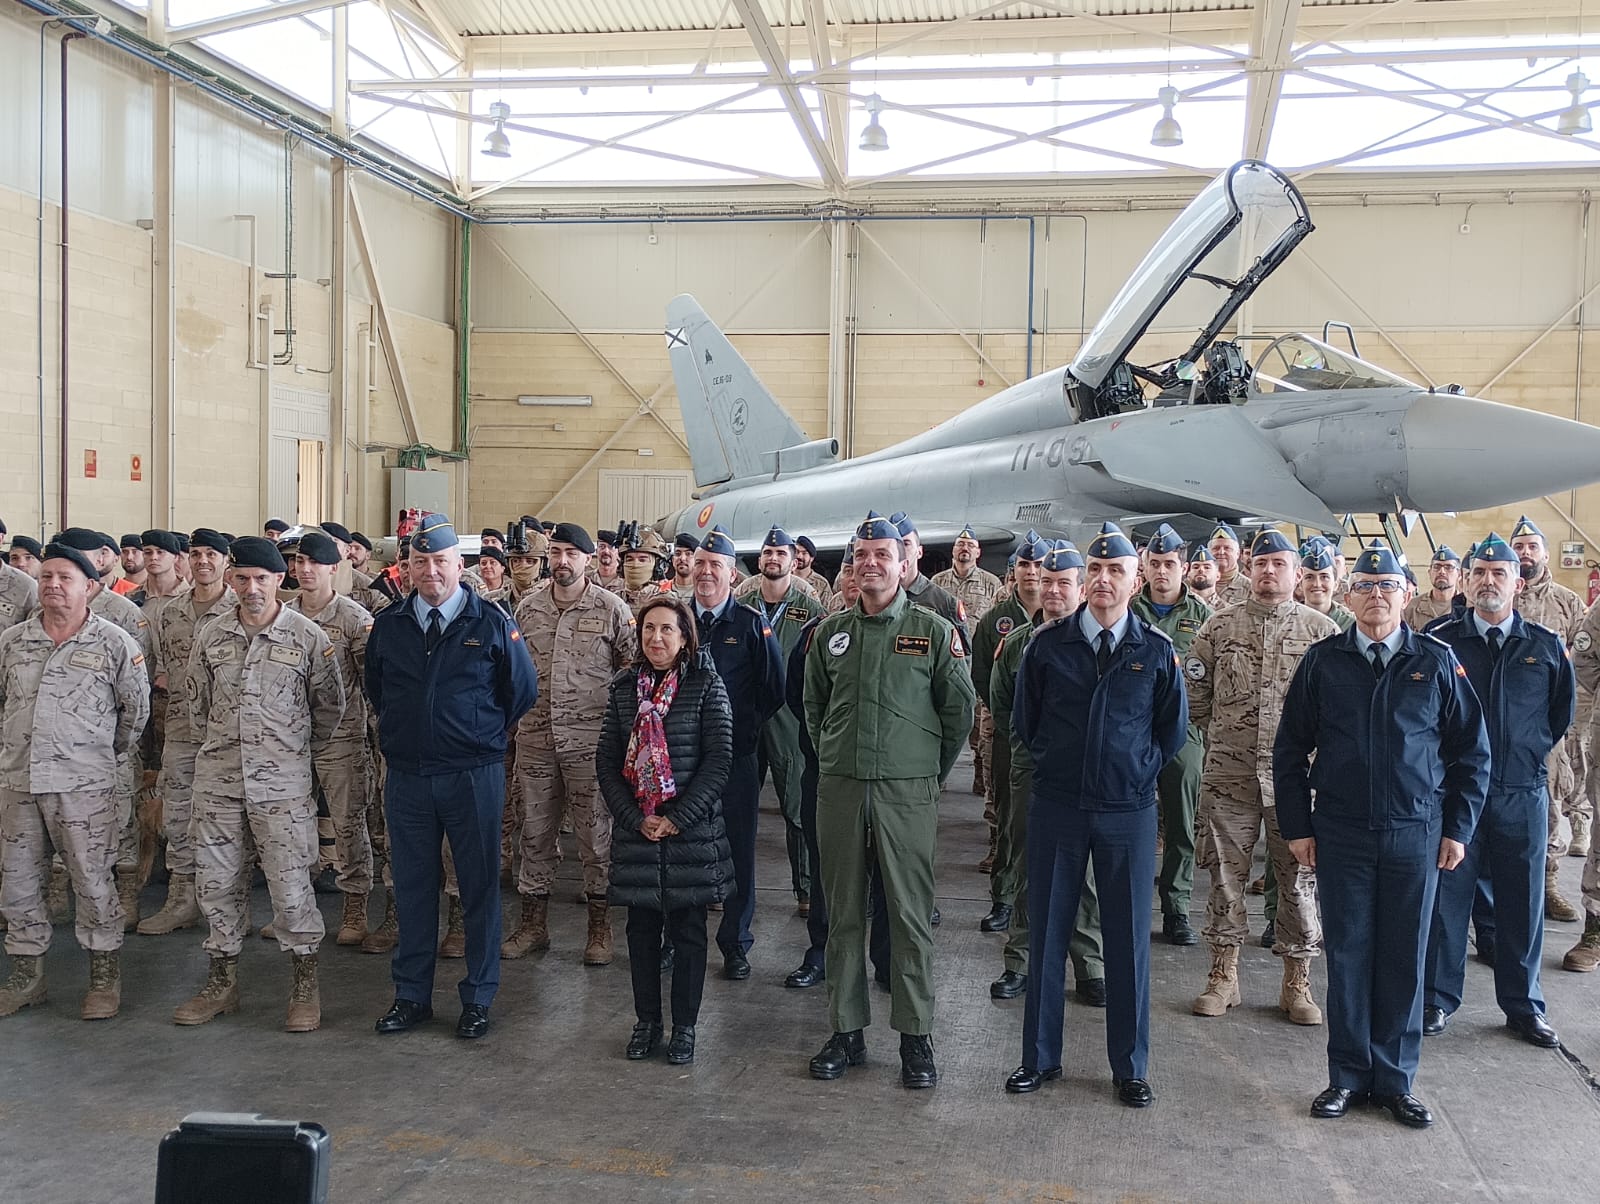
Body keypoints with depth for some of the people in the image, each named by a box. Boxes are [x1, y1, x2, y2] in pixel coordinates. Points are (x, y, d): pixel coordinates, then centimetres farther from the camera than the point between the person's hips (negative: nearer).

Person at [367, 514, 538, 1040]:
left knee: (480, 887, 4)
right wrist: (398, 736, 14)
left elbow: (524, 690, 5)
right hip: (406, 776, 3)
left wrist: (481, 737, 8)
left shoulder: (492, 622, -3)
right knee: (412, 886, 10)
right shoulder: (388, 625, 6)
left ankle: (478, 998, 16)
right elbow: (375, 691, 21)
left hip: (474, 775, -3)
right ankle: (412, 996, 23)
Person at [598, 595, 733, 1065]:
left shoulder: (706, 686, -5)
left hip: (691, 829, -3)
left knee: (687, 930, 6)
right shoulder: (624, 687, 5)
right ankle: (646, 1021, 24)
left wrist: (679, 818, -13)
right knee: (642, 929, 10)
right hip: (636, 829, 3)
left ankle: (684, 1027, 18)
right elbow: (606, 759, 4)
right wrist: (635, 818, -6)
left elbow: (719, 758, -8)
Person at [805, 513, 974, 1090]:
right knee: (843, 913, 9)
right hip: (838, 788, 3)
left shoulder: (935, 631, -1)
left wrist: (930, 768, 8)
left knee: (910, 914, 2)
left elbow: (961, 708, 4)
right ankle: (847, 1030, 20)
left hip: (908, 790, -3)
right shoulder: (831, 631, 8)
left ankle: (916, 1035, 13)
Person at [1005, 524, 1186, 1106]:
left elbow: (1172, 733, 11)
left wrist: (1134, 772, 7)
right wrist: (1057, 765, 10)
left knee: (1129, 939, 6)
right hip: (1056, 808, 1)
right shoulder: (1047, 643, 0)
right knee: (1047, 934, 7)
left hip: (1128, 812, 0)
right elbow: (1024, 721, 11)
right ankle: (1040, 1057, 21)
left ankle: (1130, 1067, 20)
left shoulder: (1157, 651, 0)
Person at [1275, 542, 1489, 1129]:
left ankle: (1395, 1080, 20)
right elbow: (1290, 749, 5)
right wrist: (1297, 827, 1)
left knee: (1404, 959, 7)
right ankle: (1348, 1076, 18)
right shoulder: (1323, 661, 1)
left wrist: (1458, 828, 2)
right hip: (1340, 834, 0)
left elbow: (1472, 750, 6)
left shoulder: (1437, 662, 1)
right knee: (1347, 955, 6)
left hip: (1416, 835, 0)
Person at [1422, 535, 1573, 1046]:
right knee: (1447, 897, 4)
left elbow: (1563, 711, 18)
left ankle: (1524, 1007, 22)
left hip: (1523, 793, 2)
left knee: (1523, 902, 9)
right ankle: (1439, 998, 17)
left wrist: (1532, 750, 13)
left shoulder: (1547, 646, 5)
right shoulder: (1439, 639, -1)